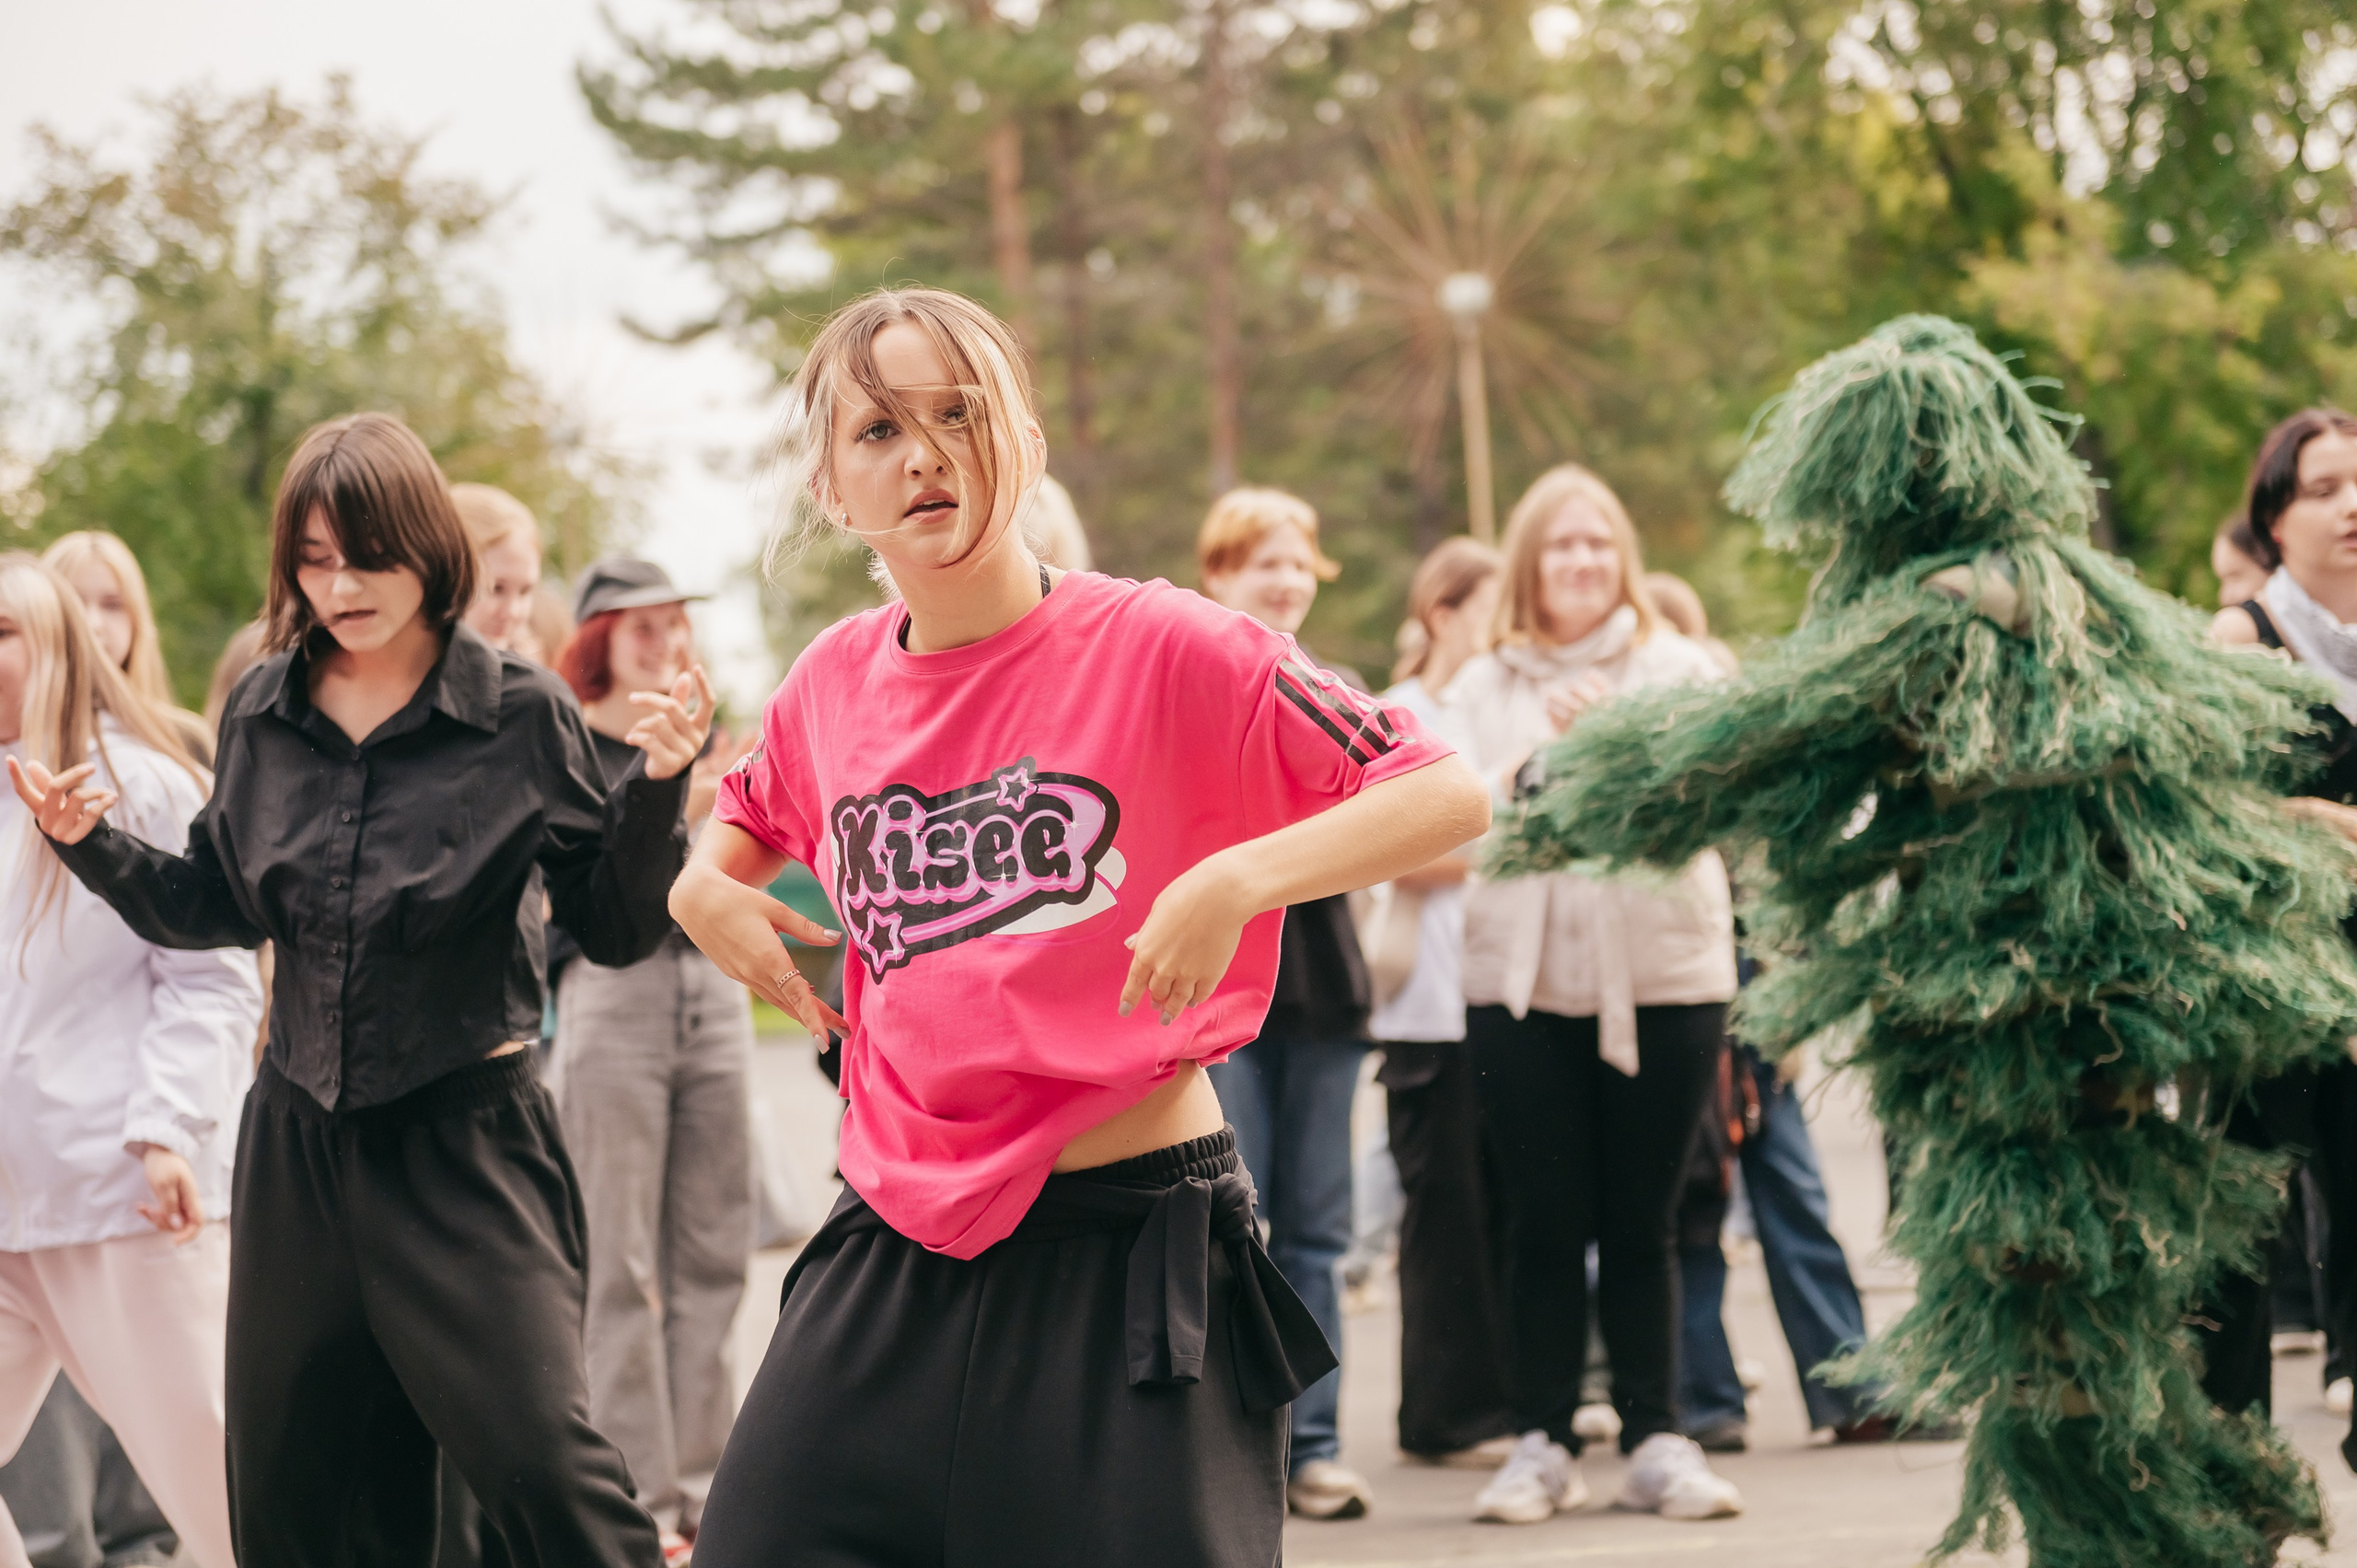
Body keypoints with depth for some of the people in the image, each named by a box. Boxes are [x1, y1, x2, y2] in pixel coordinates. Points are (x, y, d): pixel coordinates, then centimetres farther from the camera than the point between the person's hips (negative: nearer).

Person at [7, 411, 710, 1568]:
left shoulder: (523, 716, -7)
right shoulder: (263, 715, 5)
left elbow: (614, 929, -4)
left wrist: (658, 787, -19)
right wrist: (93, 847, 4)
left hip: (466, 1138, -5)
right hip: (298, 1142, 5)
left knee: (539, 1461, -14)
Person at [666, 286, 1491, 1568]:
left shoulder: (1158, 646, -8)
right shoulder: (833, 683, 7)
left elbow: (1448, 797, -12)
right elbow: (749, 817, 31)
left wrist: (1239, 879, -25)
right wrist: (703, 889, 9)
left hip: (1130, 1255, -4)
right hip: (893, 1255, 5)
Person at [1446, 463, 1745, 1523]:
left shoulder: (1679, 670, 6)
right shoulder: (1482, 689, 9)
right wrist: (1541, 757, -17)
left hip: (1663, 974, 0)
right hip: (1522, 985, 0)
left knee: (1642, 1224, 4)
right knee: (1543, 1224, 1)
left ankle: (1655, 1440, 10)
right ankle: (1542, 1444, 6)